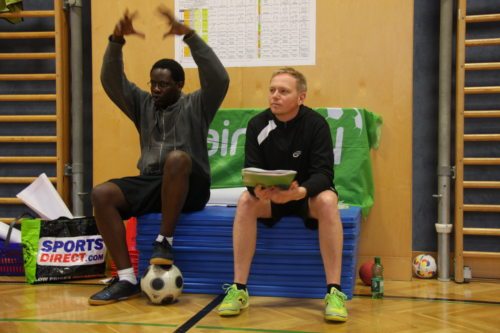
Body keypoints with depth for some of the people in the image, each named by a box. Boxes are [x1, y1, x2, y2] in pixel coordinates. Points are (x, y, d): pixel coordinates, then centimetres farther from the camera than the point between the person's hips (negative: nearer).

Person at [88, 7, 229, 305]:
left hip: (189, 187, -5)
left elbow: (219, 79, -13)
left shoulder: (196, 105, 5)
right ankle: (127, 280, -22)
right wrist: (117, 40, -9)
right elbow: (111, 81, 7)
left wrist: (188, 35, -20)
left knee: (177, 158, -38)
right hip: (149, 184, 5)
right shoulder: (143, 104, 18)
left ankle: (165, 240, -24)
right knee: (102, 194, -21)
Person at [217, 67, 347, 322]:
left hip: (307, 194, -2)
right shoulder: (257, 125, -9)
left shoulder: (316, 124, -15)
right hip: (269, 195, 2)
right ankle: (239, 289, -25)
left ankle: (334, 291, -32)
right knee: (246, 200, -29)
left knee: (328, 201, -35)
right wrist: (258, 190, -38)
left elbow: (323, 173, -22)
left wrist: (299, 192, -43)